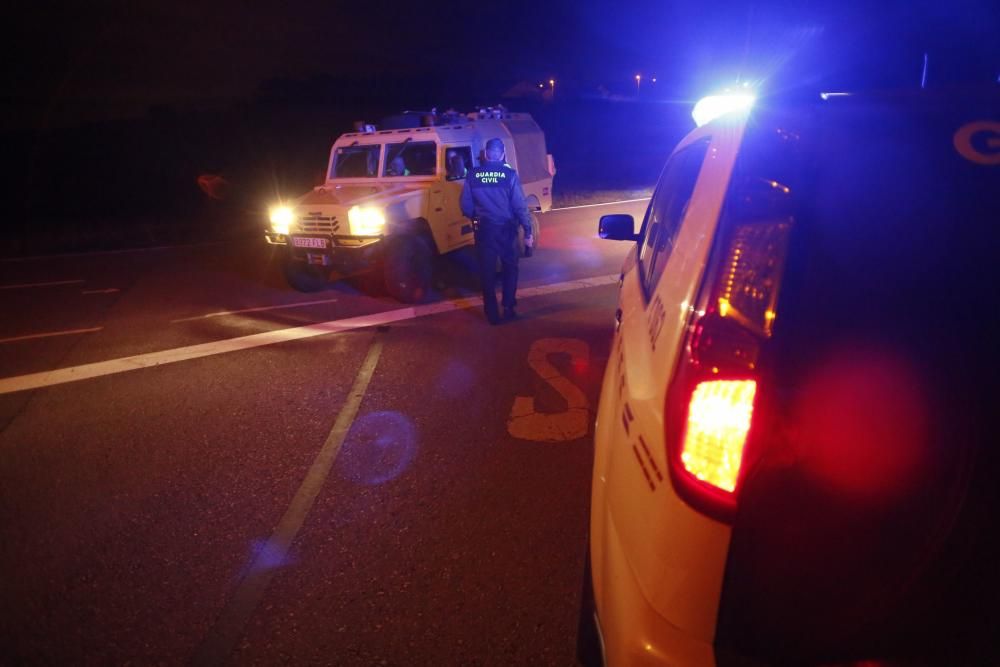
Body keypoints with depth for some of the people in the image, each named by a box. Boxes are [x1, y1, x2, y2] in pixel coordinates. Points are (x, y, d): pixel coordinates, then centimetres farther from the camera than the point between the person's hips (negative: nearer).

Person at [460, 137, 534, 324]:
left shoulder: (473, 175, -3)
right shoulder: (509, 175, -9)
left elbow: (466, 206, 0)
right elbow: (520, 206, -10)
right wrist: (528, 231, -3)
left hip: (483, 229, 1)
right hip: (506, 229, -1)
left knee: (487, 271, 10)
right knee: (510, 269, 18)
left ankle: (492, 313, 12)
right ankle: (508, 308, 18)